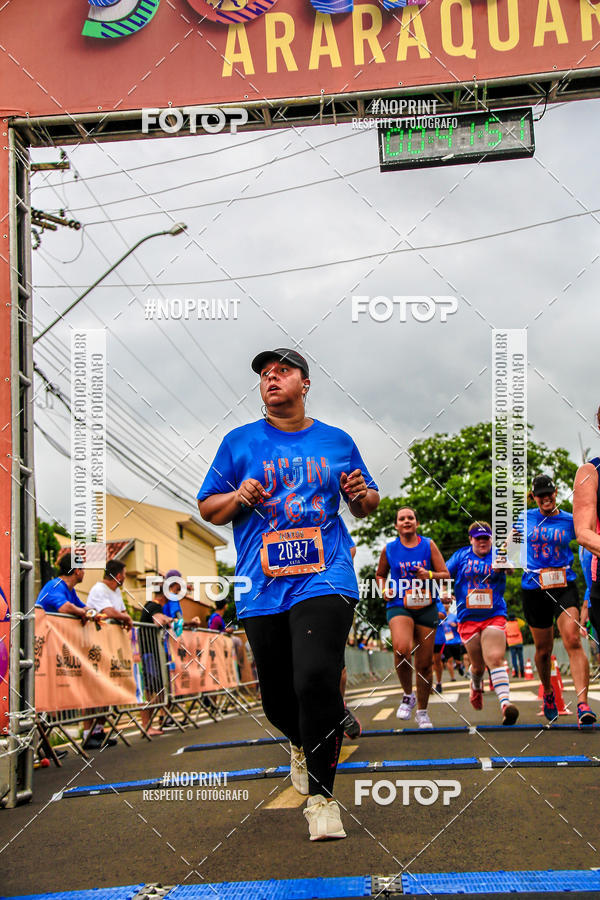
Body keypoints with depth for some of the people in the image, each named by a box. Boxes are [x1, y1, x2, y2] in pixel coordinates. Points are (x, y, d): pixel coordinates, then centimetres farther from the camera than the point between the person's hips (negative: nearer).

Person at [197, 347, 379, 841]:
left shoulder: (337, 442, 12)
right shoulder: (239, 443, 10)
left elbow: (367, 504, 21)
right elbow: (207, 507, 11)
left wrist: (362, 495, -2)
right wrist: (239, 497, -9)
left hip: (325, 579, -2)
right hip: (263, 590, 2)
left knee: (316, 680, -21)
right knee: (277, 697, 8)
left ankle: (322, 794, -7)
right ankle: (302, 745, 44)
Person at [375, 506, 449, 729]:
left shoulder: (428, 545, 4)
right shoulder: (389, 549, 5)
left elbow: (446, 575, 3)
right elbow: (380, 574, 20)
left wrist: (429, 575, -17)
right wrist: (385, 590, 1)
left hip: (426, 608, 1)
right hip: (399, 608, -1)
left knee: (425, 664, 4)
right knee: (401, 649, -30)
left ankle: (422, 711, 23)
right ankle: (408, 696, -6)